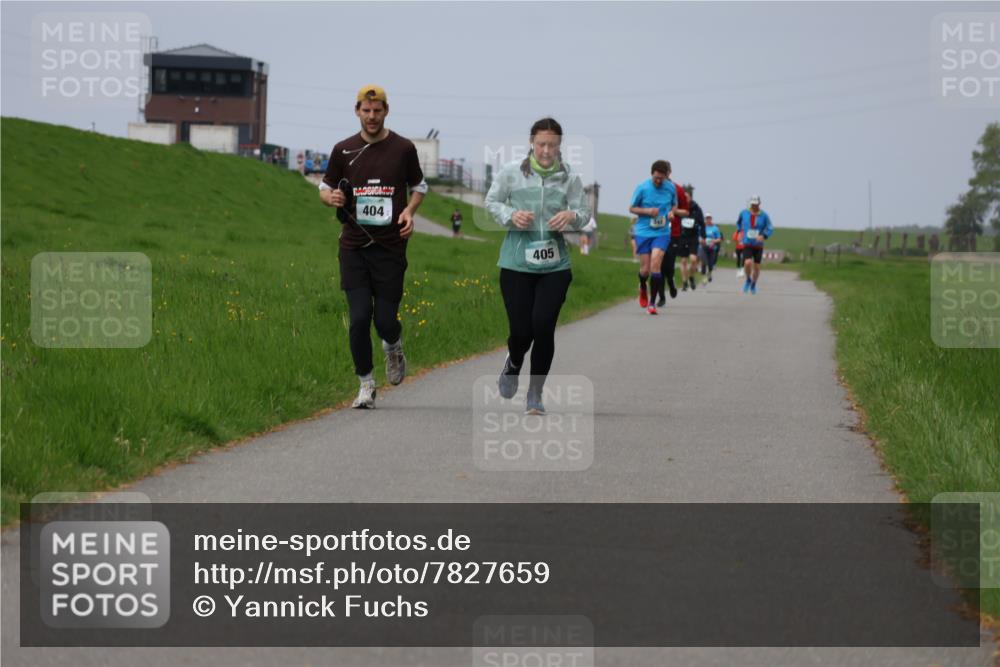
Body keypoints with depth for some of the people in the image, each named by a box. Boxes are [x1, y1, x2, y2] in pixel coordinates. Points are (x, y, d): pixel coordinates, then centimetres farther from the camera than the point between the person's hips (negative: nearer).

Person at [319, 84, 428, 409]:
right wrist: (331, 197, -9)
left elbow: (419, 186, 15)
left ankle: (393, 347, 33)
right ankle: (366, 385, 9)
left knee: (385, 320, -4)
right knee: (359, 318, -7)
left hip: (390, 247, -1)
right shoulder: (343, 150, 5)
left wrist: (409, 210, -5)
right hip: (353, 247, 1)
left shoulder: (403, 148, 3)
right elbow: (325, 187, 15)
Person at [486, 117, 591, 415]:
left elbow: (585, 213, 5)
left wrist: (572, 216, -18)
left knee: (543, 326, -11)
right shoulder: (512, 172, -2)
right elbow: (492, 202, 8)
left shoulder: (570, 177, 0)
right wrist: (510, 215, -12)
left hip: (555, 265, 1)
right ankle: (513, 364, 36)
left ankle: (535, 394, 6)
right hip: (517, 264, -1)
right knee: (521, 330, -3)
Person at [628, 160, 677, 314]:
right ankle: (642, 288, 39)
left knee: (655, 264, -16)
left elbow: (674, 205, 17)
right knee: (645, 269, 2)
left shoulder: (671, 188, 0)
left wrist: (671, 212, -6)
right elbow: (632, 208, 2)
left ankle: (652, 303, -9)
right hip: (643, 232, 0)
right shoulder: (642, 188, -6)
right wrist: (647, 211, -15)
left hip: (662, 232, 0)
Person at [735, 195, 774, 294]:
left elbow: (770, 229, -7)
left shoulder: (764, 215, -6)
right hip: (747, 244, -1)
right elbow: (738, 222, 20)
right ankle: (748, 280, 7)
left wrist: (763, 236, -24)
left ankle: (753, 285, 34)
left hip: (758, 245, 1)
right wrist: (740, 231, 11)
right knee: (748, 263, -23)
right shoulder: (744, 213, -2)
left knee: (756, 267, 7)